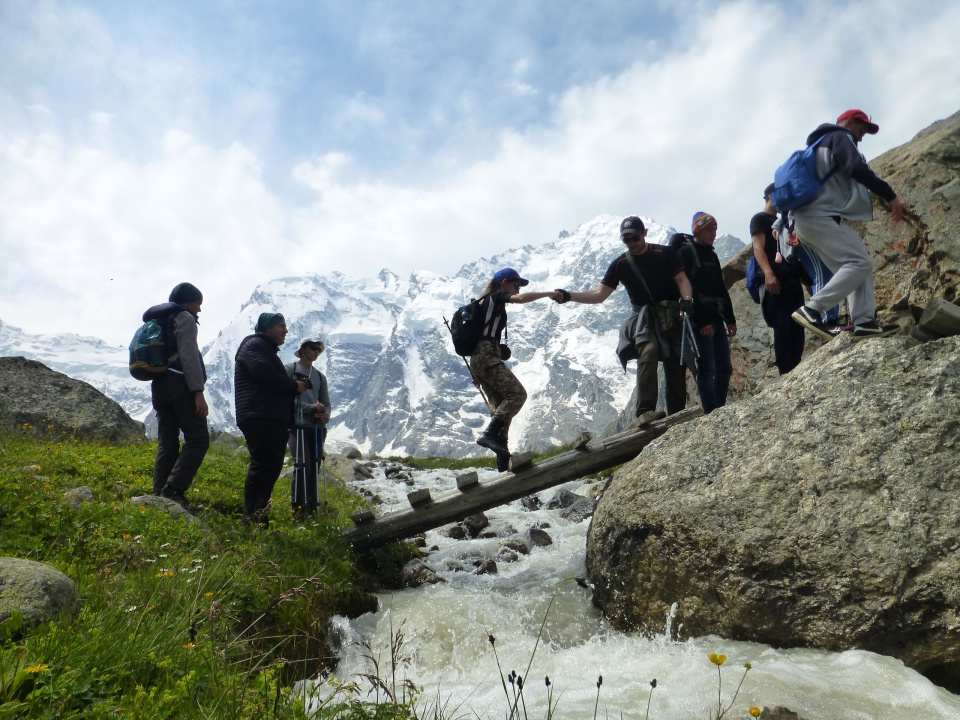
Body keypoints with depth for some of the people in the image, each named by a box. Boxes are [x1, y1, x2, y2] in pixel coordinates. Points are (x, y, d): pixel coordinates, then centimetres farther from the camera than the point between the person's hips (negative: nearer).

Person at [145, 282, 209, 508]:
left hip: (159, 385, 9)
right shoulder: (184, 318, -3)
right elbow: (189, 357, -14)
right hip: (180, 385, -9)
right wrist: (198, 391, -19)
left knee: (167, 444, 8)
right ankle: (173, 490, -18)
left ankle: (160, 495, 5)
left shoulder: (158, 321, 24)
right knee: (198, 439, -9)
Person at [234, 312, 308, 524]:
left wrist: (296, 385, 6)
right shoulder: (254, 345, -2)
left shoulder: (269, 350, 31)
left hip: (274, 420, 11)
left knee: (272, 467, 8)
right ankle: (251, 517, -15)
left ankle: (260, 515, 12)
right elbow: (266, 376, -18)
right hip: (259, 418, -10)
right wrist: (294, 385, -5)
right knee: (262, 466, -16)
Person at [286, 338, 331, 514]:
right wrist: (311, 407, -16)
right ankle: (298, 507, -8)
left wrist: (325, 415, -7)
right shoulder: (290, 370, 4)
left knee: (314, 466, 3)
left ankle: (312, 508, 8)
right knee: (302, 465, -13)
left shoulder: (320, 376, 21)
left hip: (317, 427, 5)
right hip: (298, 425, -5)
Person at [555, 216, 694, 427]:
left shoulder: (665, 254, 3)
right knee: (648, 351, -30)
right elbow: (599, 295, 2)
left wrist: (687, 299, -20)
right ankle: (646, 411, -39)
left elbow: (682, 280, 1)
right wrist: (569, 296, -11)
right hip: (644, 317, -1)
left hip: (672, 316, 1)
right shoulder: (620, 264, 5)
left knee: (676, 366, -2)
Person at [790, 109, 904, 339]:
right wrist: (890, 195, -14)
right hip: (821, 216, -10)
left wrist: (797, 229, 25)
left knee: (860, 263, 8)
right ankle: (811, 310, -21)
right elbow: (856, 168, -17)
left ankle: (865, 322, -2)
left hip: (811, 217, 10)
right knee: (860, 263, -14)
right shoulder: (840, 137, 2)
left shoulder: (820, 144, 31)